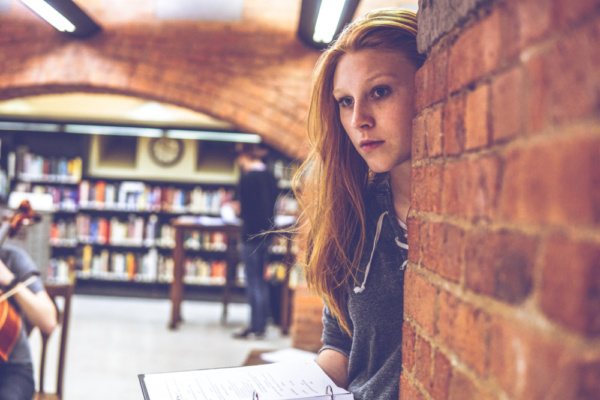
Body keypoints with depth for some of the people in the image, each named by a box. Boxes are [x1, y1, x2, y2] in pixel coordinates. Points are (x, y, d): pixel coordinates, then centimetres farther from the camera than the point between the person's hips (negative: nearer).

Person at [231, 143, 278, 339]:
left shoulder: (248, 177, -14)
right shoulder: (270, 177, 7)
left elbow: (243, 208, -13)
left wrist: (238, 208, 7)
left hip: (252, 234, -8)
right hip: (266, 233, 8)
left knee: (253, 281, -2)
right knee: (260, 280, 15)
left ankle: (256, 327, 2)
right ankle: (261, 324, 20)